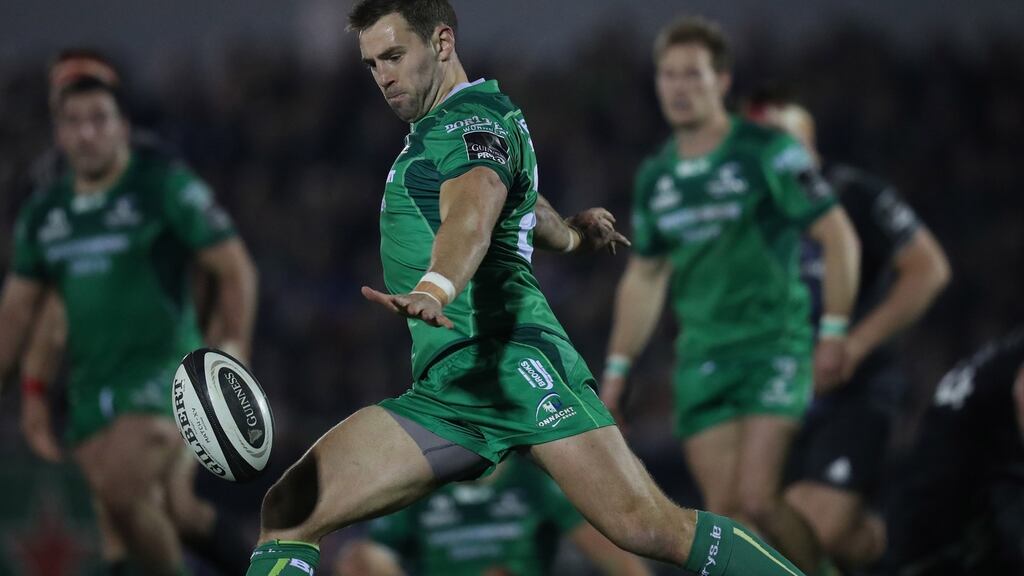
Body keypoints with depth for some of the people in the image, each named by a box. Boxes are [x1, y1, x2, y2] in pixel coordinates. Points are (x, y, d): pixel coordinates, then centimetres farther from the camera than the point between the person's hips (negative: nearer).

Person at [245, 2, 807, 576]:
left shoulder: (472, 119, -1)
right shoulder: (435, 129, 27)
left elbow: (473, 212, -23)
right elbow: (524, 204, 47)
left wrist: (434, 289, -44)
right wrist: (571, 232, 70)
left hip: (506, 358, -9)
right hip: (444, 391, 9)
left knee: (651, 527, -20)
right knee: (288, 513, -8)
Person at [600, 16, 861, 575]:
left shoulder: (768, 152, -7)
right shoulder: (654, 177, 10)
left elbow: (839, 237, -6)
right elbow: (642, 279, 20)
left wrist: (834, 333, -12)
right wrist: (617, 371, 17)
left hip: (775, 345, -5)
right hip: (702, 356, 5)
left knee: (758, 499, -18)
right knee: (724, 510, -2)